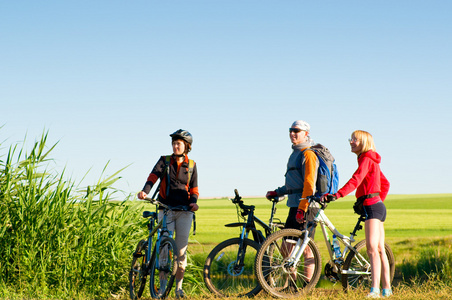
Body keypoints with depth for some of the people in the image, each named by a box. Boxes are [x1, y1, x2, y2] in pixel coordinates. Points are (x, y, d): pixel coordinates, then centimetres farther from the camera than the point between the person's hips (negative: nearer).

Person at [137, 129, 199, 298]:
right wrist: (145, 191, -29)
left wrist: (193, 202, -13)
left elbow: (194, 189, 8)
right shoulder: (164, 161, 5)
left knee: (181, 248, -1)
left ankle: (179, 286, 9)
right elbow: (153, 176, -11)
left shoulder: (191, 165, 9)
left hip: (184, 211, 1)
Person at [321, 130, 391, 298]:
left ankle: (375, 289, -27)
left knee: (372, 248, -19)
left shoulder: (366, 159, -10)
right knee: (380, 249, 11)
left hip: (372, 207, -10)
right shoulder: (371, 160, 20)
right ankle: (387, 289, 14)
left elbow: (355, 180, -24)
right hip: (378, 206, 10)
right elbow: (385, 183, 27)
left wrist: (336, 195, -32)